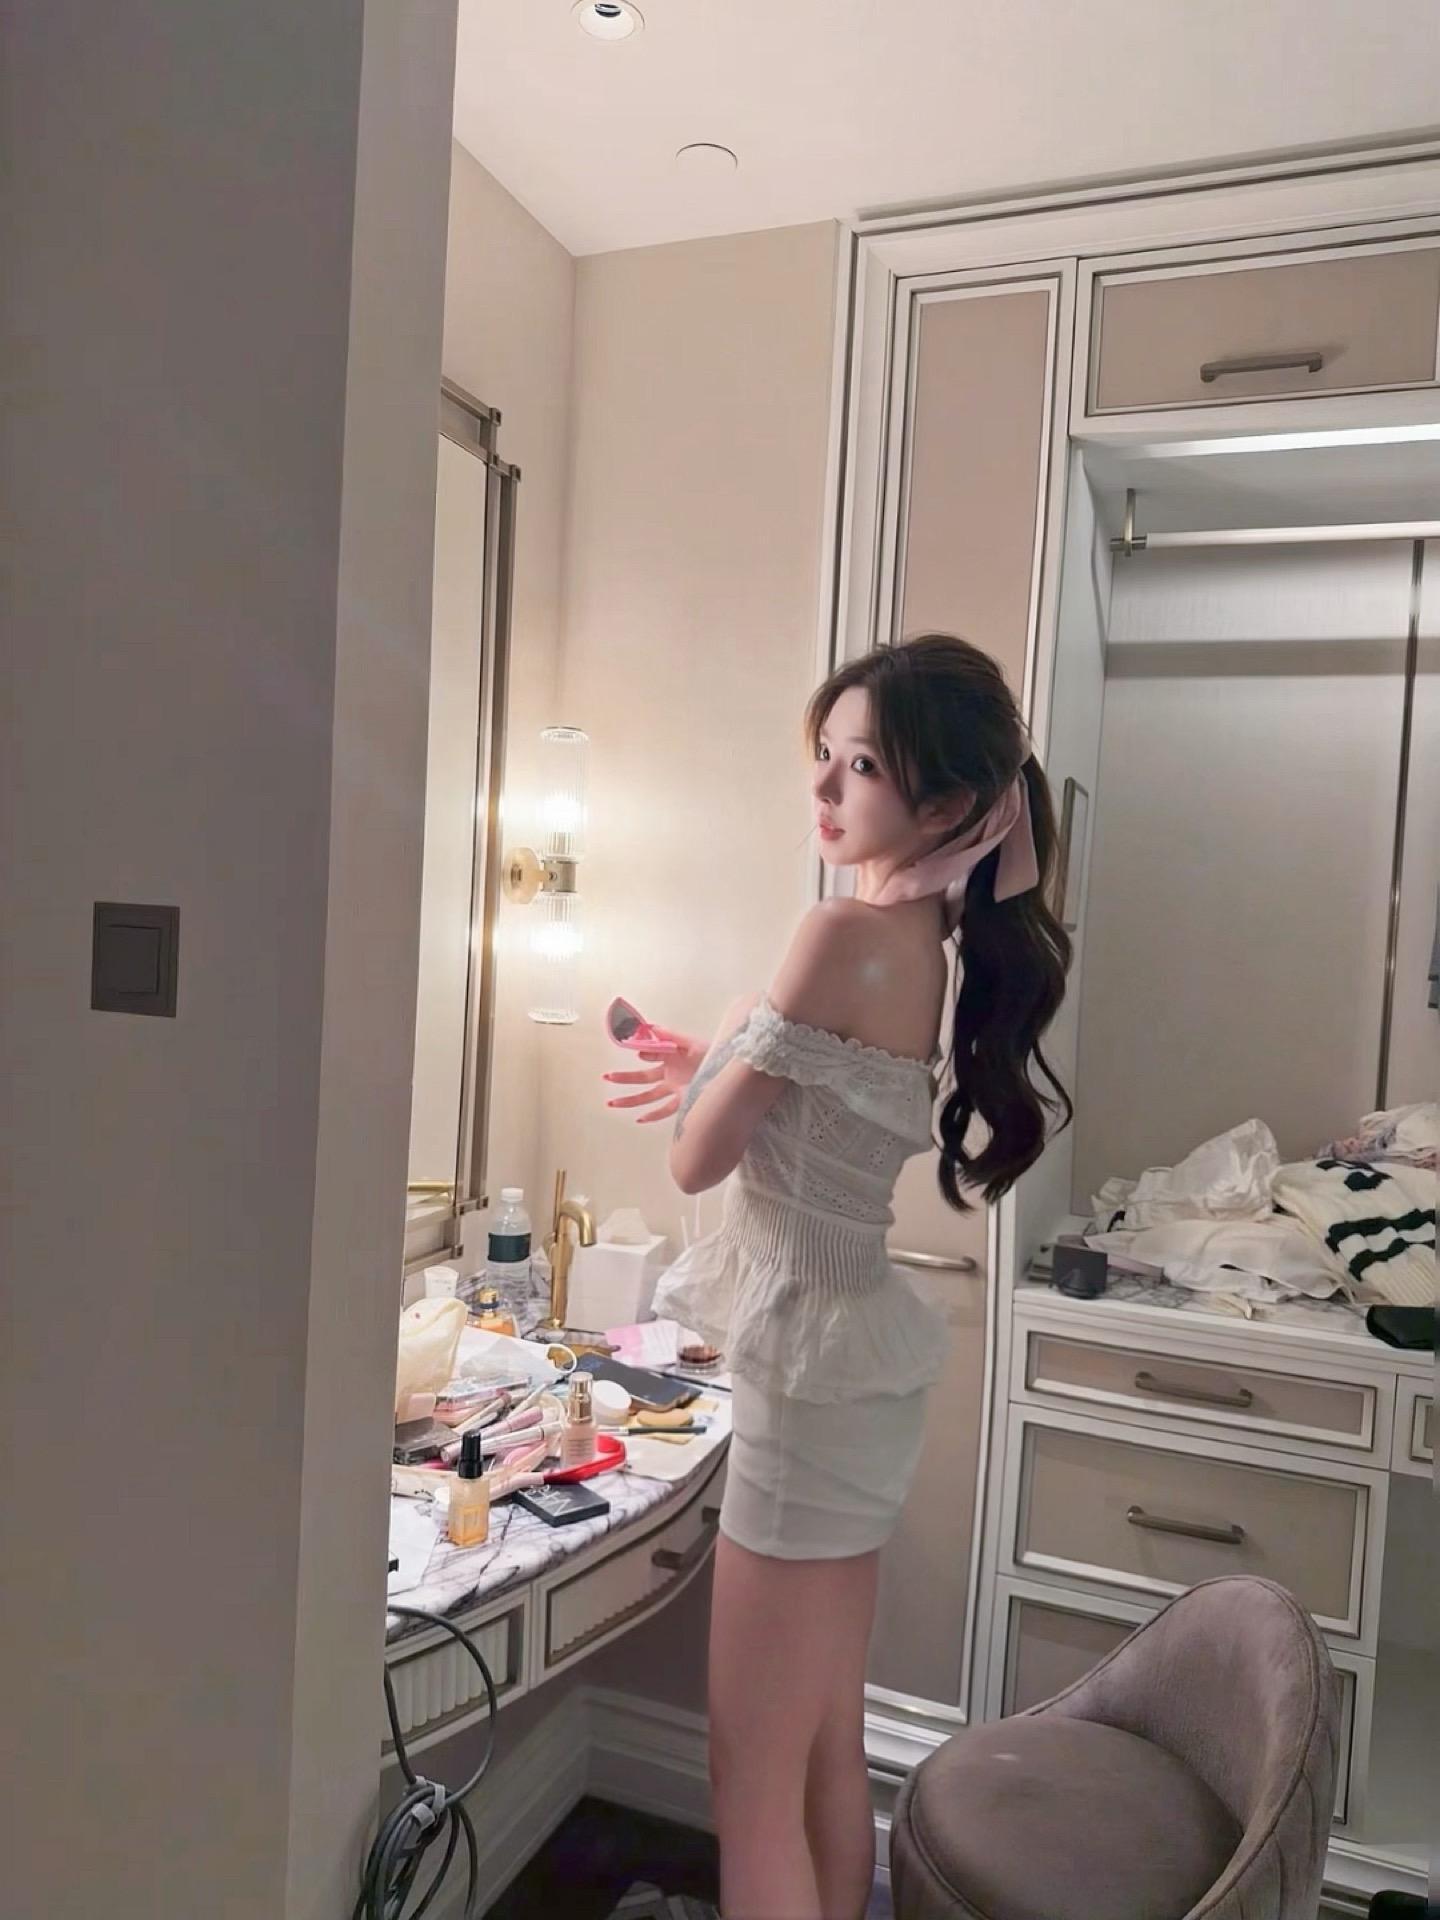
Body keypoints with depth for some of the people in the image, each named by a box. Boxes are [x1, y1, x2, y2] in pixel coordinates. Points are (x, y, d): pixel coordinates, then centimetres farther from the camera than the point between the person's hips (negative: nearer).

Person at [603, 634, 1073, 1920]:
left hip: (815, 1364, -9)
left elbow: (696, 1162, -14)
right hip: (861, 1354, 9)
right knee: (829, 1756, 23)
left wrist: (727, 1049, 2)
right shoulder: (935, 940, 5)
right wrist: (725, 1072, 9)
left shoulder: (846, 936, -22)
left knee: (754, 1786, 8)